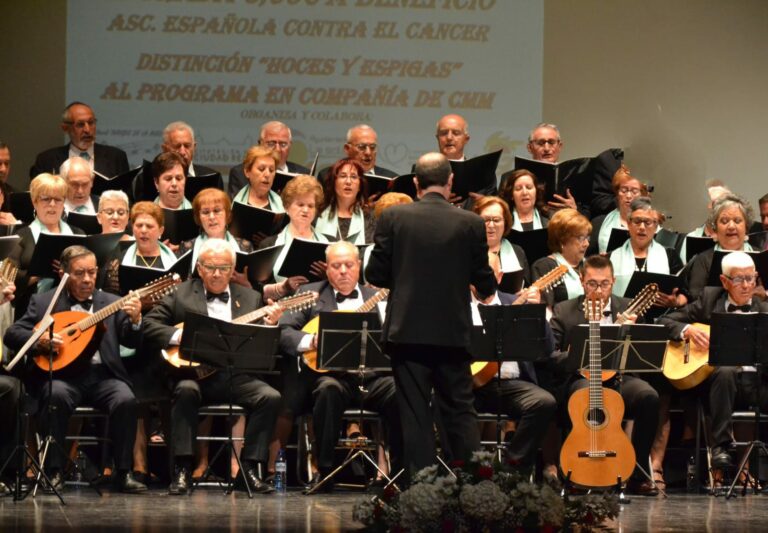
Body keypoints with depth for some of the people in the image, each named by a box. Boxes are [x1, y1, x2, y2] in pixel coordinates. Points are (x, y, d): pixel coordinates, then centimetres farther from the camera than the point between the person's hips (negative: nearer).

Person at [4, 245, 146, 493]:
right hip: (62, 373, -1)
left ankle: (123, 472, -17)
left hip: (103, 374, 1)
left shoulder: (111, 303, 15)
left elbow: (131, 342, 5)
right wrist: (39, 340, -13)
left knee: (126, 400, -28)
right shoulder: (43, 302, 12)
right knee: (56, 395, -35)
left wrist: (135, 320, -17)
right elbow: (11, 334, 6)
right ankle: (54, 471, -26)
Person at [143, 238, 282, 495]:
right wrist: (178, 335, -15)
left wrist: (269, 325, -9)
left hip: (236, 375, 2)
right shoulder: (180, 294, 9)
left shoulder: (250, 298, 16)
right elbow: (149, 325, 1)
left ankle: (250, 468, -13)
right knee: (186, 390, -35)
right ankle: (182, 469, -29)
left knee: (270, 397, -23)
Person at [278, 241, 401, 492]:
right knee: (328, 389, -36)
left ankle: (402, 470, -16)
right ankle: (324, 470, -24)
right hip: (329, 372, -2)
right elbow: (282, 331, 2)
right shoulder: (310, 294, 14)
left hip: (372, 376, 2)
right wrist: (310, 341, -16)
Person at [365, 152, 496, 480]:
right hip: (452, 333, 1)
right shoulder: (471, 224, -4)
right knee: (461, 411, 10)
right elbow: (485, 284, 1)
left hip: (407, 330, -1)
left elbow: (375, 274, -2)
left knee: (415, 416, 3)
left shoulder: (393, 218, -5)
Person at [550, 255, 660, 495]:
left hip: (619, 378, 2)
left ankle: (637, 474, -16)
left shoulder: (628, 308, 13)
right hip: (581, 378, -2)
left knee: (649, 397, -29)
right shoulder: (563, 311, 9)